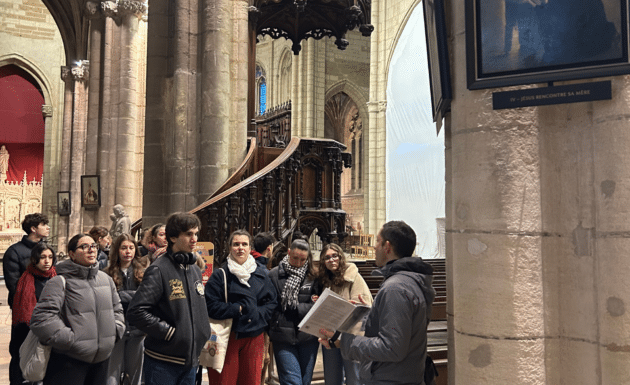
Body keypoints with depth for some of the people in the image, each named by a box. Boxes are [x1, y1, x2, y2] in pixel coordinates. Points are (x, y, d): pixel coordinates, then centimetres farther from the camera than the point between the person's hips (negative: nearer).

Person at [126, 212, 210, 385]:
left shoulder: (195, 271, 11)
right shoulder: (159, 270, -13)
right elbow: (136, 312, -21)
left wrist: (203, 335, 8)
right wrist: (168, 332, -18)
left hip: (190, 360, 7)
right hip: (162, 363, -7)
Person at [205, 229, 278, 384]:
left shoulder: (261, 273, 8)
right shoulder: (220, 275, -2)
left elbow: (272, 302, 8)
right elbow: (211, 306, -9)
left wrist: (257, 313, -8)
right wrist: (238, 309, -12)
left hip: (254, 337, 3)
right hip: (228, 336, -3)